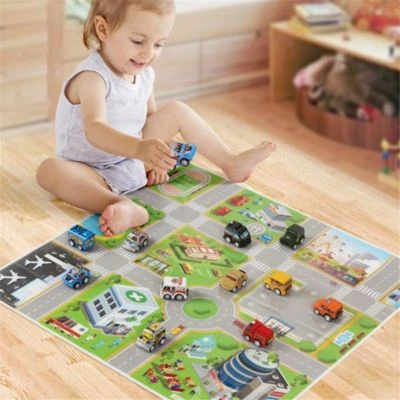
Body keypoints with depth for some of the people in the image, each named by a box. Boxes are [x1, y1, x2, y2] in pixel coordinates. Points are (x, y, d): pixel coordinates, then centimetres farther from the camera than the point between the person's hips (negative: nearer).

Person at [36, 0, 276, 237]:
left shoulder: (145, 75, -2)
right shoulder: (92, 77, -27)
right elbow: (94, 130, -42)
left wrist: (156, 159, 0)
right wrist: (138, 148, -59)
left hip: (134, 162, 7)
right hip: (94, 173, -7)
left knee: (177, 111, 3)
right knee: (50, 169, -37)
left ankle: (231, 164, 7)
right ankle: (124, 208, -53)